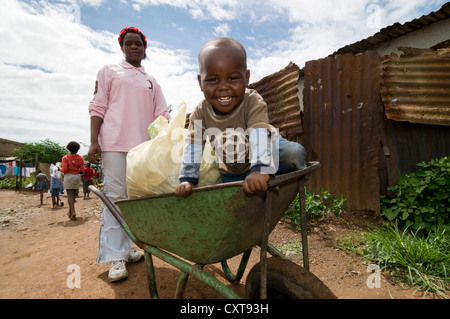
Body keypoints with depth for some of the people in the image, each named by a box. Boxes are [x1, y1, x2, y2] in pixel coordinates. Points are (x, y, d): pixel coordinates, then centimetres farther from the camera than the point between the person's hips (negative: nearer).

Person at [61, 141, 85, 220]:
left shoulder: (65, 158, -6)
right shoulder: (81, 158, 3)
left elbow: (64, 169, -15)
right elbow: (82, 170, -1)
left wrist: (60, 169, 7)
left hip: (68, 176, -3)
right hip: (77, 176, 4)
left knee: (70, 195, -3)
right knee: (73, 194, 14)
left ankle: (73, 212, -15)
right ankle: (70, 211, 24)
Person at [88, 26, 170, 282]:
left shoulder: (151, 81, 21)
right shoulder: (109, 71, 14)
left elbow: (161, 114, 14)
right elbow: (98, 107, 5)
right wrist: (94, 141, -6)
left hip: (144, 145, 4)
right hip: (114, 143, -3)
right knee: (115, 197, -5)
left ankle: (128, 246, 20)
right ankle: (115, 257, 1)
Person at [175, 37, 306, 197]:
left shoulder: (253, 103, -29)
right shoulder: (200, 113, -19)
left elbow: (259, 136, -42)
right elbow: (193, 146, -16)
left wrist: (260, 169, -57)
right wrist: (187, 179, -21)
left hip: (266, 151, -2)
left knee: (294, 153, -23)